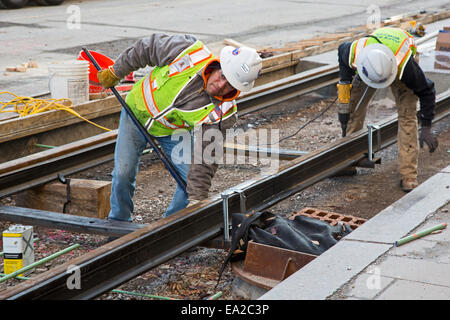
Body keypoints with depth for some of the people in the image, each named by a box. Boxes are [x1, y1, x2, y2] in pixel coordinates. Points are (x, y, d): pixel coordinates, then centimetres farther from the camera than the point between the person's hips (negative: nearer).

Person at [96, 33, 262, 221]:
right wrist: (115, 72, -6)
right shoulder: (188, 51, -32)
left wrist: (197, 199, -34)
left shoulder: (223, 113, -29)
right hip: (138, 110, 0)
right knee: (123, 172, -4)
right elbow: (147, 47, -16)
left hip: (173, 132, 1)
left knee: (192, 180, -9)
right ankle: (118, 223, 22)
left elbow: (206, 157, -27)